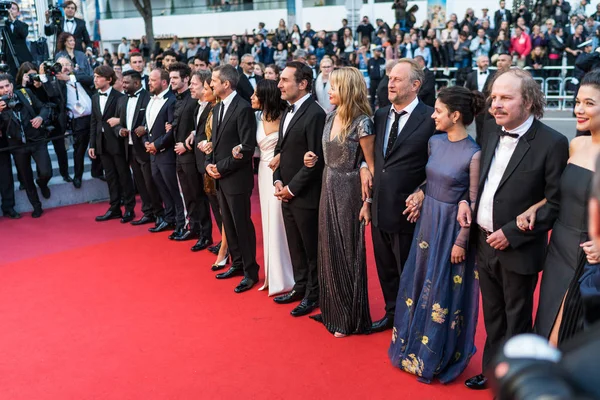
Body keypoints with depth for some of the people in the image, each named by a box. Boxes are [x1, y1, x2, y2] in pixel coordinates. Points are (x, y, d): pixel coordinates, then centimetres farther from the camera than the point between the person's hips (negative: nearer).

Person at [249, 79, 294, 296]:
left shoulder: (284, 117, -13)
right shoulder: (258, 117, 5)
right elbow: (257, 147, 7)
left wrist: (281, 156, -26)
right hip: (264, 172, 7)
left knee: (280, 223, -2)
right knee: (269, 223, 13)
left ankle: (284, 278, 11)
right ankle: (274, 274, 25)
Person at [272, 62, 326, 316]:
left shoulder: (315, 114, -17)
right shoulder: (289, 112, 12)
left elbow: (315, 159, -19)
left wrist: (292, 188, -14)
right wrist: (277, 181, 3)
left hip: (305, 196, -8)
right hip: (286, 194, 8)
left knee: (311, 248, 7)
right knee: (295, 246, 19)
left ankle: (313, 294, 22)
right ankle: (300, 287, 33)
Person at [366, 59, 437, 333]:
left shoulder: (430, 118, -12)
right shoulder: (380, 115, 8)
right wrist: (364, 166, 1)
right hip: (379, 208, 6)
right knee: (385, 268, 20)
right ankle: (392, 313, 40)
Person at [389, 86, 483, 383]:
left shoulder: (474, 154, -19)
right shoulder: (435, 142, 1)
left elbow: (474, 203, -15)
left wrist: (461, 241, -13)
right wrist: (420, 197, -2)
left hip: (452, 227, -7)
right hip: (427, 221, 7)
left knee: (444, 291, 7)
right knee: (419, 282, 17)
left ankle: (439, 356, 27)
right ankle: (415, 346, 37)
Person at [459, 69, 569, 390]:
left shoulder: (552, 143, -17)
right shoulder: (491, 131, 2)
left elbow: (555, 203, -15)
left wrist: (512, 234, -18)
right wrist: (466, 200, -2)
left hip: (518, 250, -5)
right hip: (485, 243, 6)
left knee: (516, 323, 13)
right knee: (492, 318, 22)